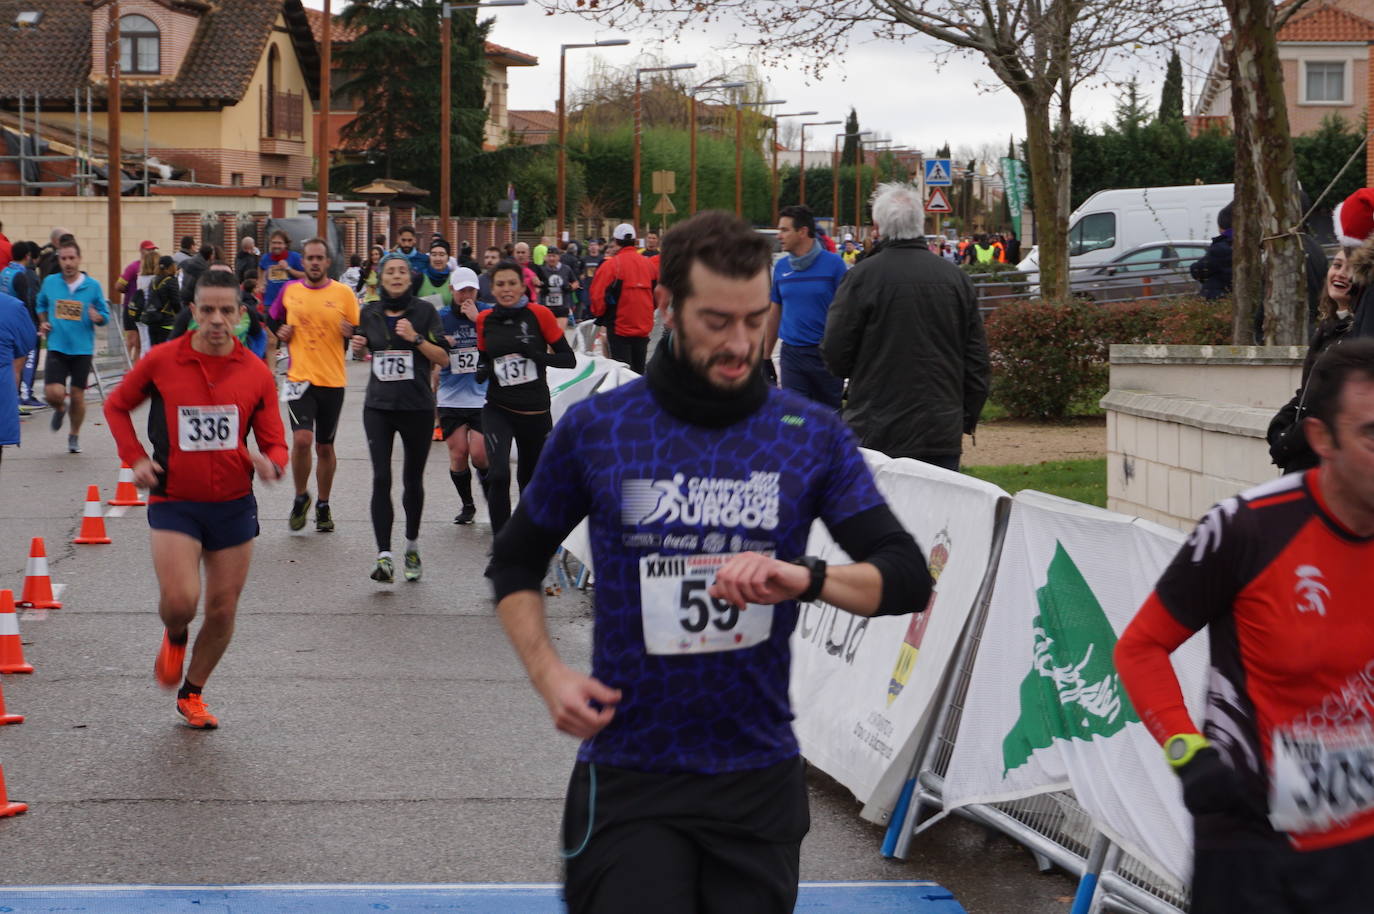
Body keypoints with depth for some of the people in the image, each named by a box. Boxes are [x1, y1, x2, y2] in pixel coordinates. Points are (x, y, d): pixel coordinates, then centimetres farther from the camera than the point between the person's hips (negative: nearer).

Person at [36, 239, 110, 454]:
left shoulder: (93, 286, -2)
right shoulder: (49, 282, 2)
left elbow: (105, 316, 3)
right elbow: (41, 304, 21)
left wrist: (97, 317, -19)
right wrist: (43, 322, 4)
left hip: (82, 348, 0)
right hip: (57, 346, 0)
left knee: (77, 395, 5)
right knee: (54, 393, -14)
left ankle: (74, 436, 27)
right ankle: (60, 409, 24)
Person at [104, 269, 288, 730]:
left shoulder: (256, 373, -2)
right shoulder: (161, 361, -5)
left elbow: (275, 443, 3)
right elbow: (116, 405, 11)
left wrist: (271, 464, -21)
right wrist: (134, 458, -2)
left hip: (233, 506, 2)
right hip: (174, 503, -2)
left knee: (223, 610, 7)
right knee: (179, 601, -18)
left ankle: (192, 693, 31)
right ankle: (175, 638, 21)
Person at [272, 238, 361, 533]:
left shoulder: (343, 293, 1)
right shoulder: (288, 291, 5)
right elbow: (274, 324, 20)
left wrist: (351, 333, -16)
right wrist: (281, 334, -1)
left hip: (333, 380, 0)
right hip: (299, 377, 0)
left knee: (325, 446, 8)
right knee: (302, 438, -16)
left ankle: (323, 506, 24)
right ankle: (301, 497, 6)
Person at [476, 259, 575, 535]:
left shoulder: (539, 314, -6)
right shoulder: (485, 319, 2)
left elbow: (569, 358, -6)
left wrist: (538, 356, -22)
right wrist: (483, 370, -7)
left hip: (535, 412, 0)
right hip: (498, 409, 1)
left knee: (531, 479, 13)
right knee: (498, 474, -20)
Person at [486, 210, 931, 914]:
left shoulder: (811, 434, 1)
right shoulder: (595, 429, -1)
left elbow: (908, 579, -4)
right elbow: (514, 564, 12)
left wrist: (806, 579, -22)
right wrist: (547, 673, -4)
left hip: (760, 775, 2)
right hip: (629, 771, -2)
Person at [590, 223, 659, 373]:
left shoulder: (611, 264, -12)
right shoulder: (649, 263, 3)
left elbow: (598, 295, -12)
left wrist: (599, 313, 8)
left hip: (620, 326, -5)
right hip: (644, 327, 5)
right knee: (639, 371, 14)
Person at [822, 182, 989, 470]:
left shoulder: (863, 276, -9)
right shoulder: (956, 277, 5)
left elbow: (835, 354, -6)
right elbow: (977, 358, 10)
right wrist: (966, 421, 19)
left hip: (877, 436, -4)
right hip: (943, 436, 4)